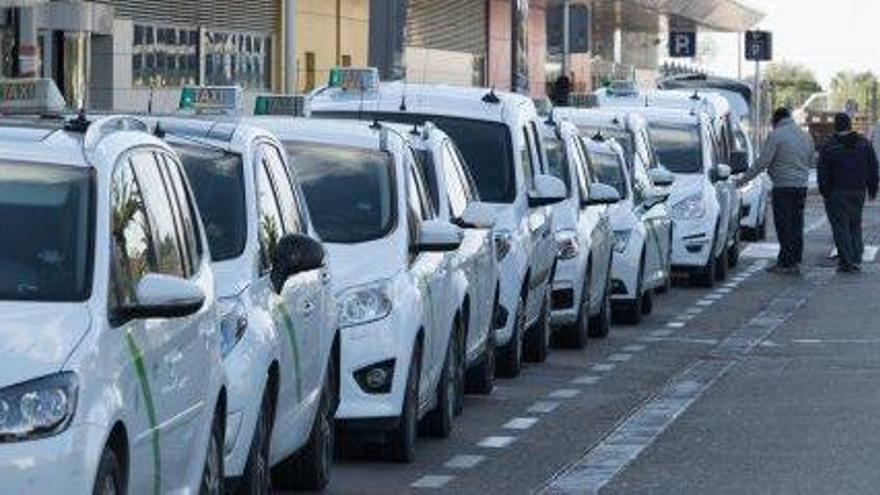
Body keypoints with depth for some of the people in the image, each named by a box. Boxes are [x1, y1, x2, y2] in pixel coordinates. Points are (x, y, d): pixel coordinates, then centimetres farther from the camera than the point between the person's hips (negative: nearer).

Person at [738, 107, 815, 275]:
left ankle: (786, 263, -4)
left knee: (784, 225, -4)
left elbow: (763, 162, -12)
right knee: (796, 225, 10)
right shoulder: (806, 136, 12)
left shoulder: (776, 135, -10)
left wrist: (744, 179, -6)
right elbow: (811, 161, 21)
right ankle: (795, 262, 12)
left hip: (783, 186, -7)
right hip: (802, 185, 7)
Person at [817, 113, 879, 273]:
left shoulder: (829, 148, -7)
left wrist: (824, 192, 3)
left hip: (837, 194, -4)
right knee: (855, 226, 15)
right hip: (858, 192, 4)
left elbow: (823, 175, -6)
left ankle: (846, 261, -4)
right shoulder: (865, 144, 3)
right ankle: (856, 260, 9)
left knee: (841, 227, 0)